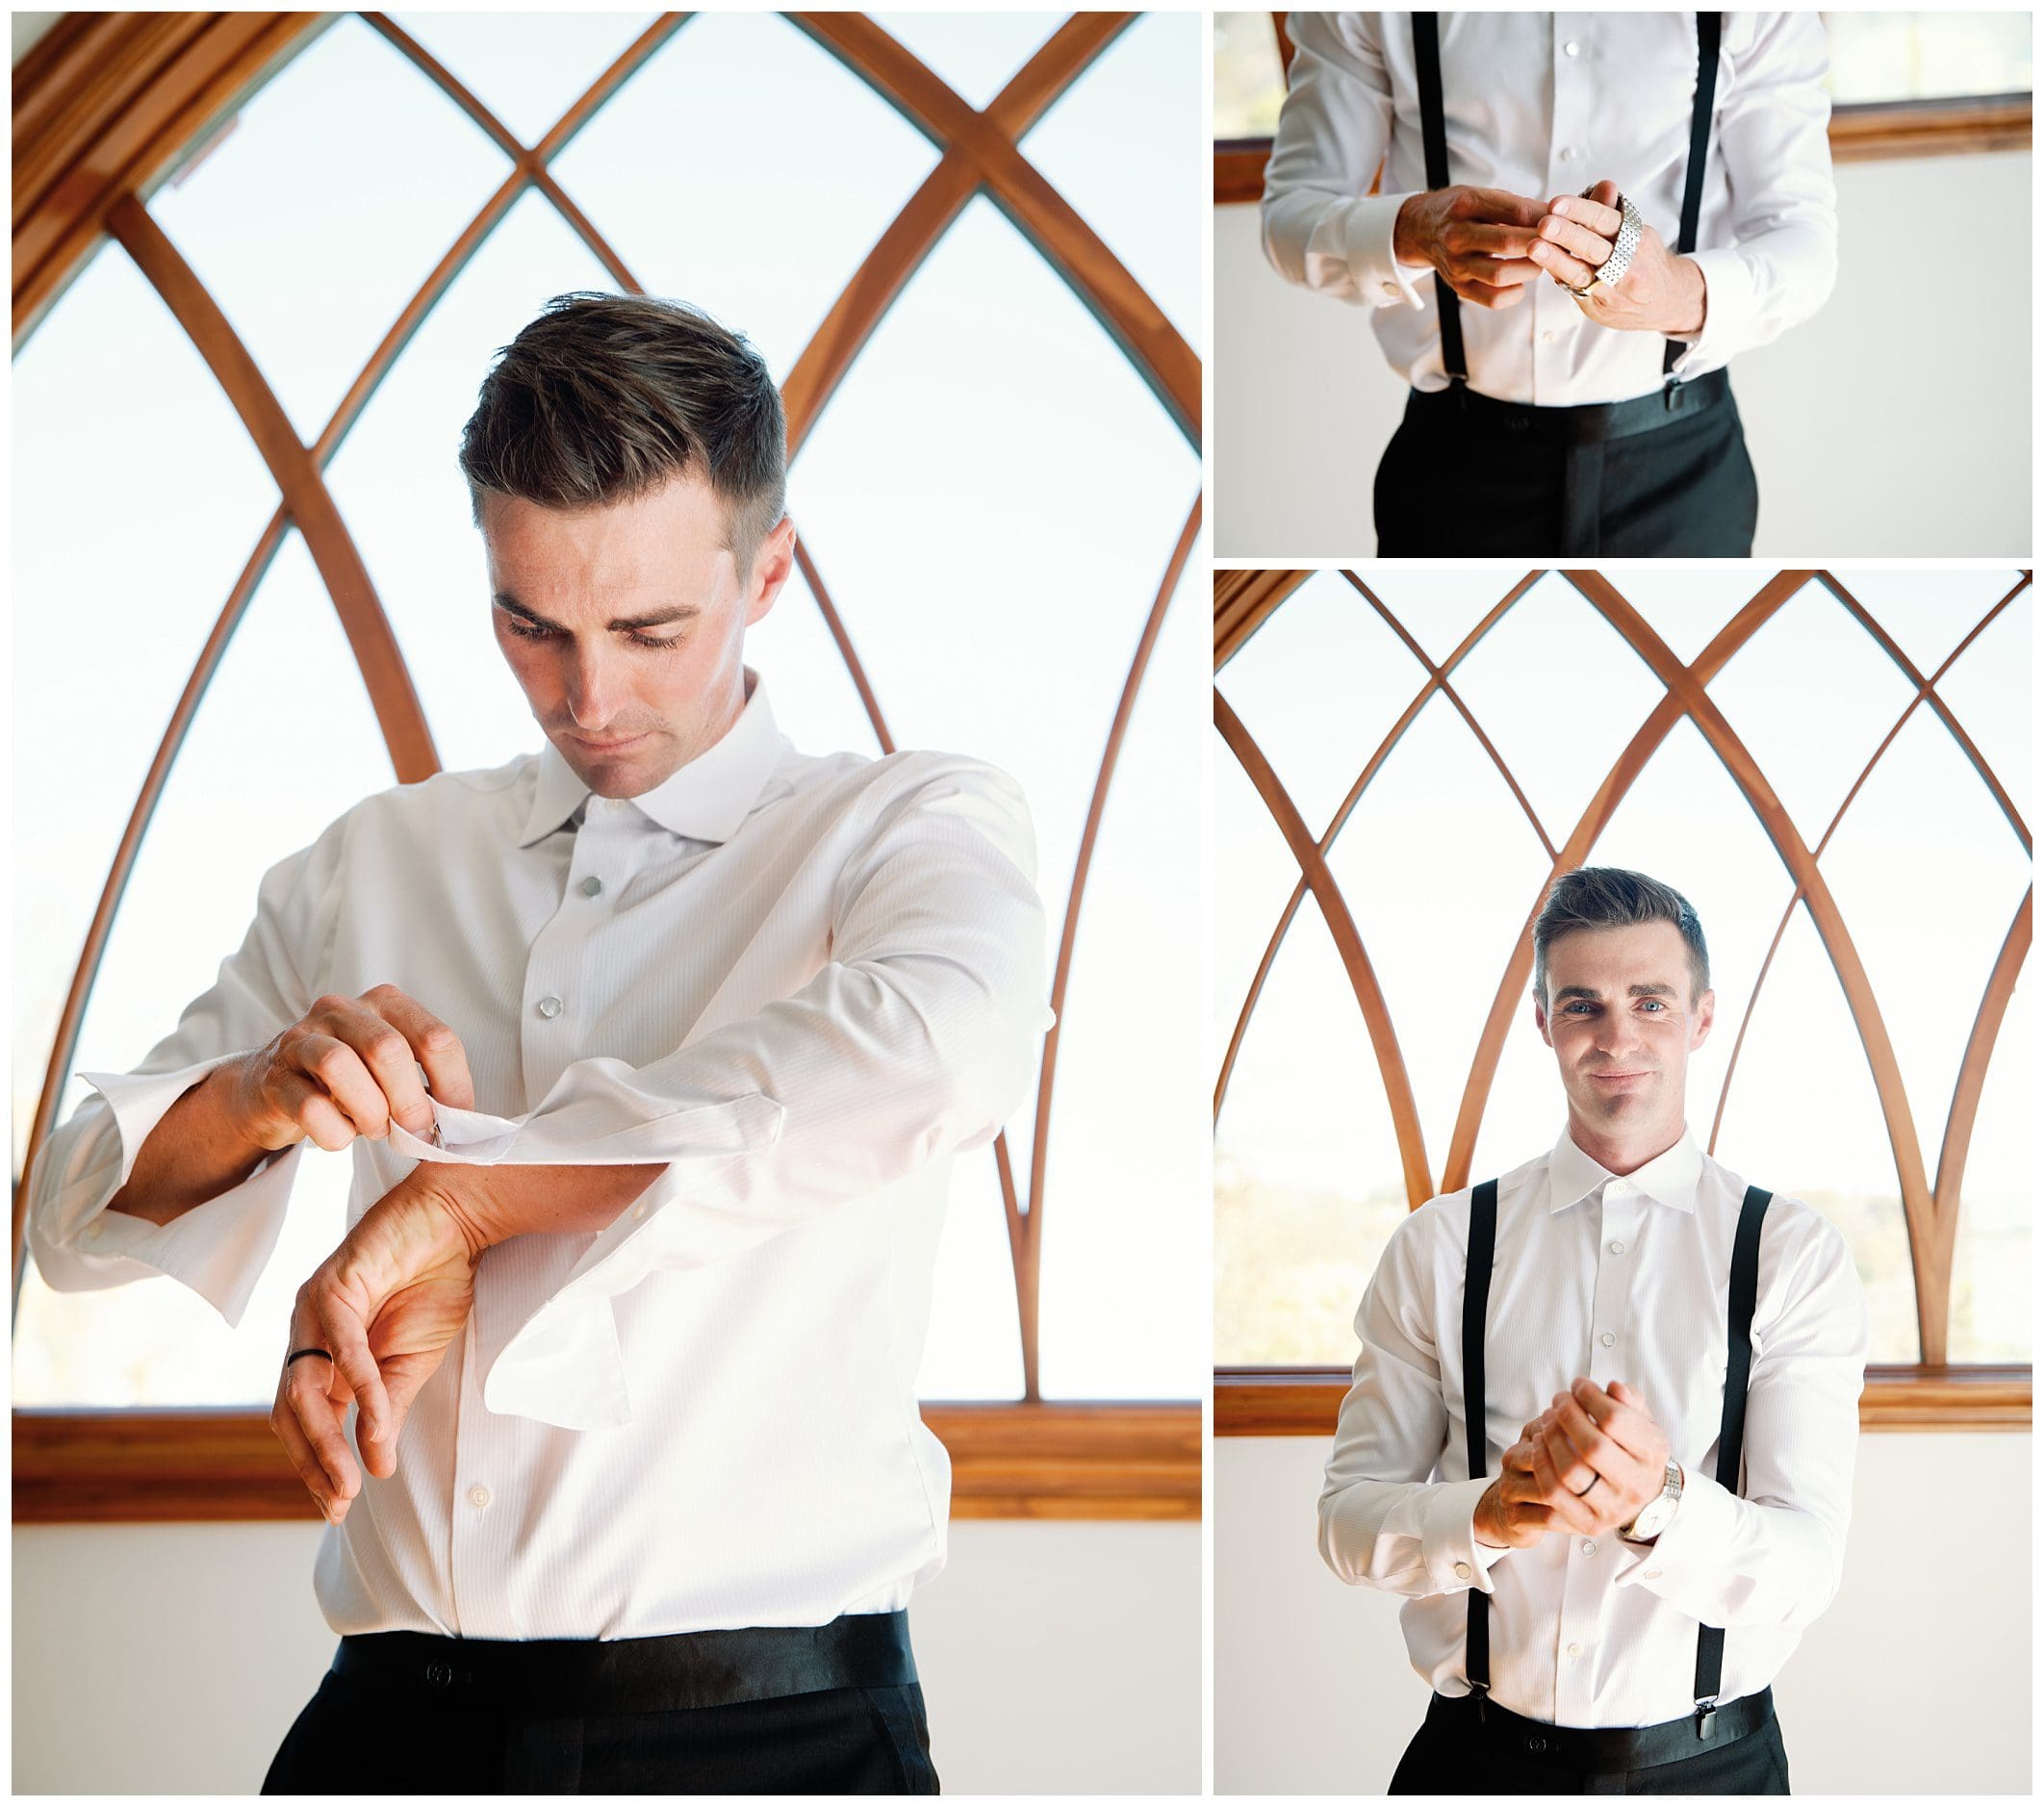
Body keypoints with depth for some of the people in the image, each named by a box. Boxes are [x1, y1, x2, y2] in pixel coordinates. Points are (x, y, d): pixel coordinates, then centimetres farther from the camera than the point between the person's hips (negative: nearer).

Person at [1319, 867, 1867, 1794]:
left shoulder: (1796, 1252, -5)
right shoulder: (1438, 1247, -1)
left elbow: (1806, 1568, -13)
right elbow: (1349, 1518, -5)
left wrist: (1658, 1501, -32)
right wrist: (1495, 1515, -25)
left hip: (1708, 1763, -1)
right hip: (1480, 1758, 1)